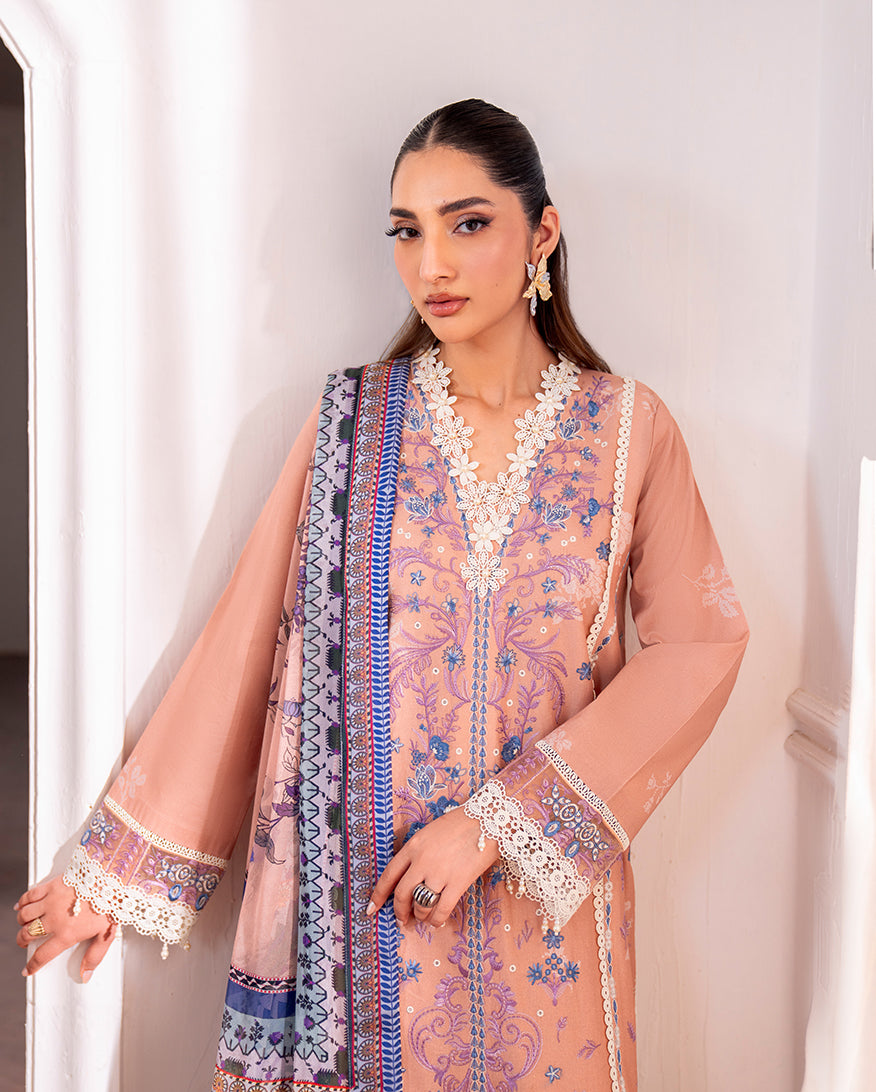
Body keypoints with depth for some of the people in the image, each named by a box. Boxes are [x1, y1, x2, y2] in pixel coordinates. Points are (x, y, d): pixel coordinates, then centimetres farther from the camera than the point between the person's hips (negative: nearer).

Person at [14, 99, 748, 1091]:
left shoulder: (629, 428, -2)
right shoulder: (350, 423, -2)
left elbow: (699, 644, -7)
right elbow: (244, 646, -2)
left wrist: (499, 820, -14)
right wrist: (123, 863, 0)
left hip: (546, 886, 0)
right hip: (365, 889, 0)